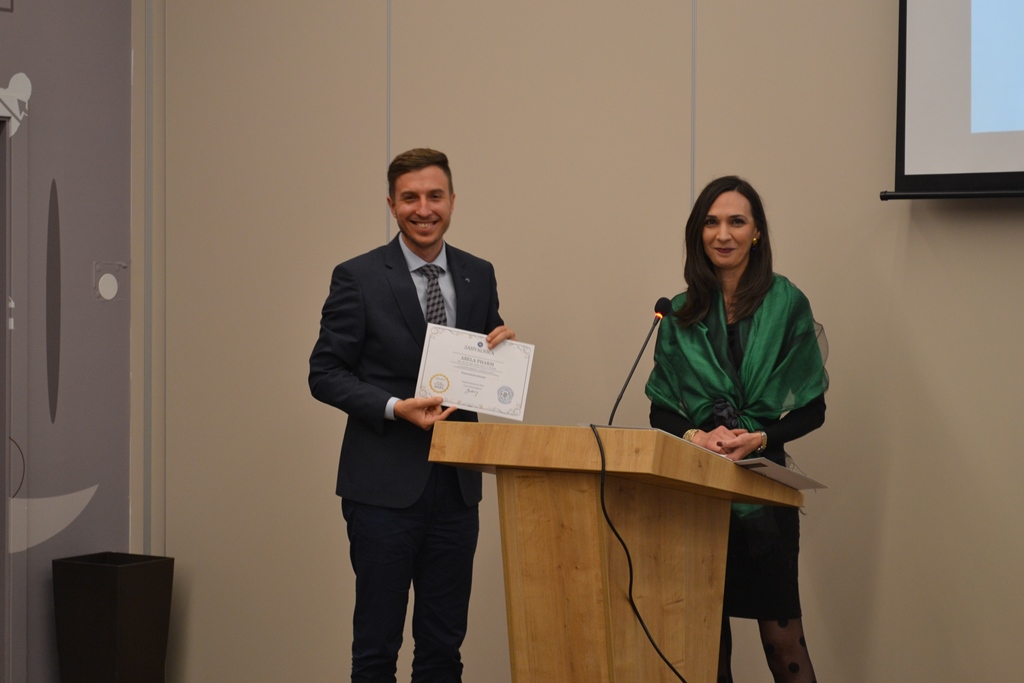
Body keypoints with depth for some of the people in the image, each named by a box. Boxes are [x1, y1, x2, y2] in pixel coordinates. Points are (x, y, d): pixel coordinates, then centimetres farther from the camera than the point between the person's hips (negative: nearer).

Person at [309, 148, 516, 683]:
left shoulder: (479, 276, 9)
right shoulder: (358, 278, -4)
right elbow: (324, 374, -5)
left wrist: (501, 349, -6)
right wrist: (395, 408, -18)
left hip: (455, 484, 4)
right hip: (385, 485, -4)